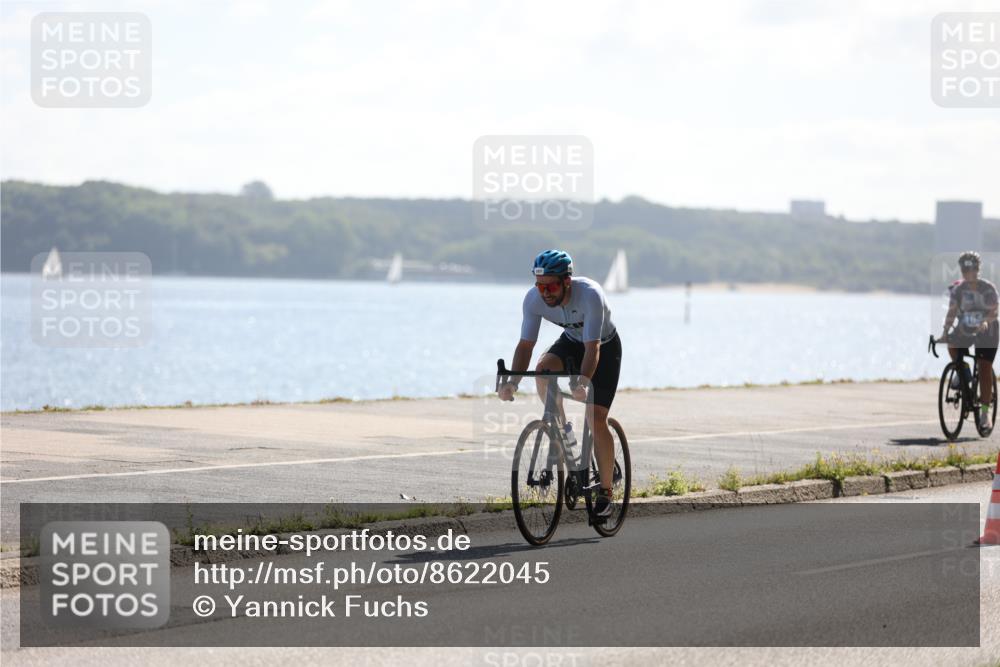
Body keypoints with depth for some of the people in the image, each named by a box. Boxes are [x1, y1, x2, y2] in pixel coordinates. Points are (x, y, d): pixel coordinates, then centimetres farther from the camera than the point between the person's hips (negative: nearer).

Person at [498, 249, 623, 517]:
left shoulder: (590, 294, -38)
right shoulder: (534, 298, -24)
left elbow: (592, 348, -42)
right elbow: (525, 344, -22)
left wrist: (583, 383, -57)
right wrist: (512, 381, -38)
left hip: (605, 346, -4)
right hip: (571, 341, 4)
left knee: (596, 419, -13)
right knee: (543, 368, -30)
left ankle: (605, 491, 0)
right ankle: (562, 430, -7)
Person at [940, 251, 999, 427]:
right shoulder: (957, 289, -5)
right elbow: (952, 312, -8)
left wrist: (986, 321, -39)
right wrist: (945, 331, -23)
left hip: (986, 332, -3)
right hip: (965, 330, 3)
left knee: (985, 371, -8)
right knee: (952, 344, -29)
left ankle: (985, 411, -2)